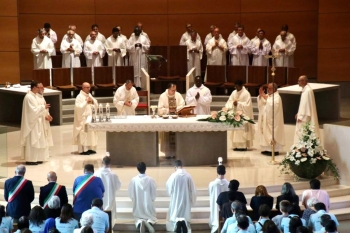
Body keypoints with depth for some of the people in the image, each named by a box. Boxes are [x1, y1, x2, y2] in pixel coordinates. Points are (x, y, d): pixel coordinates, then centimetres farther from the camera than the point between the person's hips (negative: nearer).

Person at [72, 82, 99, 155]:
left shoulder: (90, 95, 14)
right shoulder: (79, 97, -10)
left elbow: (96, 105, 13)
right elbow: (78, 107, -21)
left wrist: (92, 101, -6)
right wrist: (86, 102, -19)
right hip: (83, 119, -8)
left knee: (91, 133, 9)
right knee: (84, 133, -9)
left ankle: (90, 148, 16)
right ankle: (83, 150, -7)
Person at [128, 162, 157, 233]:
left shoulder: (134, 180, -11)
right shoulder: (150, 179, -12)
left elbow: (130, 193, -3)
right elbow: (154, 193, -4)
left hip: (137, 204, 0)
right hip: (148, 204, 0)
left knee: (138, 218, 17)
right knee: (152, 217, 18)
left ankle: (140, 222, -20)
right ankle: (149, 222, -18)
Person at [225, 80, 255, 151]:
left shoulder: (246, 93, -11)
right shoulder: (234, 93, 9)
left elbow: (247, 105, -16)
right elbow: (229, 102, 6)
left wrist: (238, 103, -20)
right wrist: (233, 103, -15)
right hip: (235, 114, 7)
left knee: (242, 131, -8)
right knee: (235, 130, 5)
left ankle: (243, 146, -5)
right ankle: (237, 145, 8)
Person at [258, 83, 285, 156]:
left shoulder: (277, 97, -10)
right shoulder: (267, 96, 15)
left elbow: (273, 105, -25)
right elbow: (261, 103, 11)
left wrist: (266, 98, -22)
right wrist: (260, 95, -2)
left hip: (273, 120, -8)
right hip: (266, 119, 8)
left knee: (273, 135, -9)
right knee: (266, 134, 7)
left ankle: (275, 150, -7)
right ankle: (267, 149, 12)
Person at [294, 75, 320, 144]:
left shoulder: (308, 90, -19)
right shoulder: (304, 90, 12)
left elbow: (306, 104, -21)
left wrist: (301, 116, -19)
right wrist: (299, 114, 15)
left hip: (305, 118, -10)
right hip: (303, 117, 10)